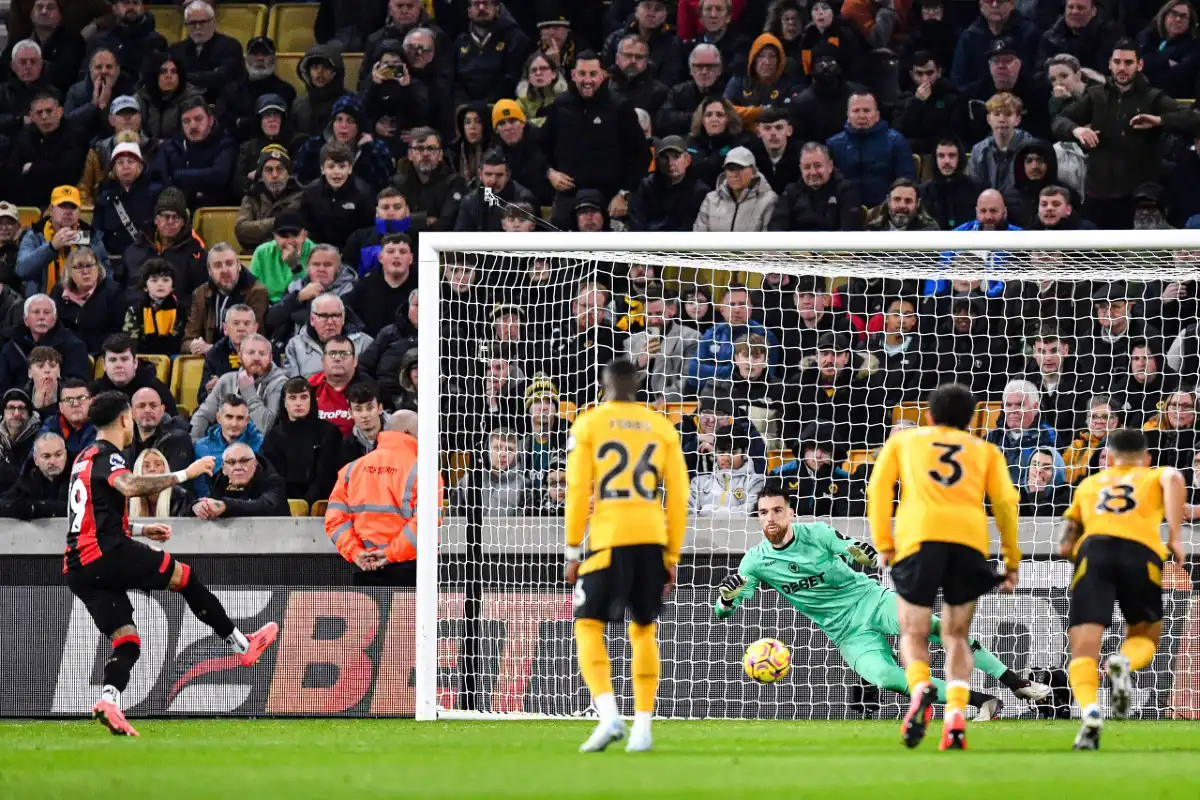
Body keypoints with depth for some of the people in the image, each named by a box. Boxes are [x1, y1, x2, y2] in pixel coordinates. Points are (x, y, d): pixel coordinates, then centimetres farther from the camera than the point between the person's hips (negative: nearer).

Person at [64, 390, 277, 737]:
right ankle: (241, 644, 11)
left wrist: (139, 529, 35)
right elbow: (130, 486, -28)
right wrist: (184, 474, -24)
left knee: (127, 642, 3)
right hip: (107, 553, -9)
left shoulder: (85, 458, 24)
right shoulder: (106, 455, -5)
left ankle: (108, 700, -21)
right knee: (184, 576, 5)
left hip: (79, 571, 9)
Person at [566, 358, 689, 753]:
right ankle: (643, 728, 8)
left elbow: (578, 491, -3)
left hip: (608, 538, -3)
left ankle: (608, 715, -16)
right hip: (652, 538, 3)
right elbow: (678, 497, 9)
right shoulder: (662, 428, 11)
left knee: (588, 626, 3)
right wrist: (672, 557, 15)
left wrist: (573, 551, 2)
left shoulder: (588, 424, 2)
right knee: (644, 630, 13)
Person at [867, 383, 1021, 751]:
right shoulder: (985, 450, 26)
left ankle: (920, 688, -26)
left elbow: (878, 488, 11)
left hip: (920, 537, -1)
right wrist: (1012, 560, 14)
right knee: (956, 636, 16)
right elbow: (1005, 502, 12)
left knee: (914, 634, 7)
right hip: (971, 539, 1)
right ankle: (956, 715, -5)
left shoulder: (903, 440, 25)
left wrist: (883, 544, 11)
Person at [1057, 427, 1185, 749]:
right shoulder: (1155, 476, 29)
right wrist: (1175, 537, -1)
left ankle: (1089, 709, -33)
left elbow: (1066, 543, 22)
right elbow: (1174, 480, 3)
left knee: (1083, 651, -3)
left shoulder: (1090, 484, 34)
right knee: (1145, 638, 19)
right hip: (1142, 551, -1)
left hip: (1093, 546, 1)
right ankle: (1124, 662, -17)